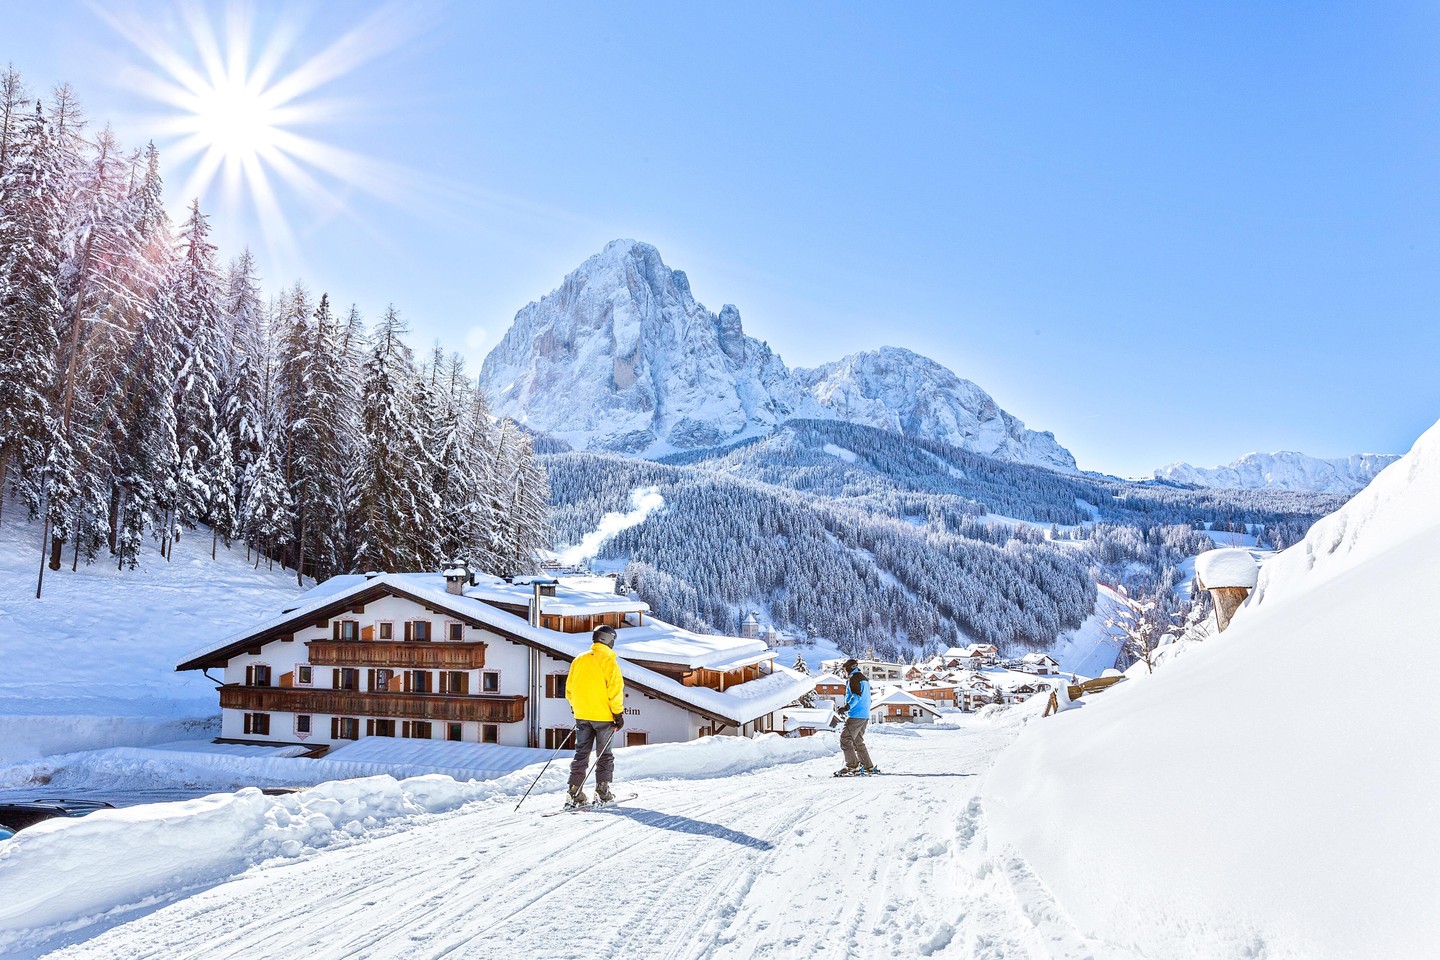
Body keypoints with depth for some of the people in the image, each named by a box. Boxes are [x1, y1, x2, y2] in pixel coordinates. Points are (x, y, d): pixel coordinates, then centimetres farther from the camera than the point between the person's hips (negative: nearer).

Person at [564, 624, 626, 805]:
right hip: (603, 716, -4)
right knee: (604, 756, 8)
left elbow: (569, 688, 12)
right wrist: (618, 714, -6)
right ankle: (602, 792, 6)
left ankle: (575, 793, 4)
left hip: (581, 715, 4)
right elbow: (615, 690, -14)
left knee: (581, 754, 10)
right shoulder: (609, 661, -11)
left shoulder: (579, 660, 5)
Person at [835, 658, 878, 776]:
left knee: (845, 740, -9)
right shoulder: (864, 678, 20)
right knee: (858, 742, 18)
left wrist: (847, 706, -34)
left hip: (855, 716, -10)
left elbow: (856, 696, -22)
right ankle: (869, 766, 19)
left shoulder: (854, 678, -9)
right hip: (865, 716, 10)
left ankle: (852, 766, -14)